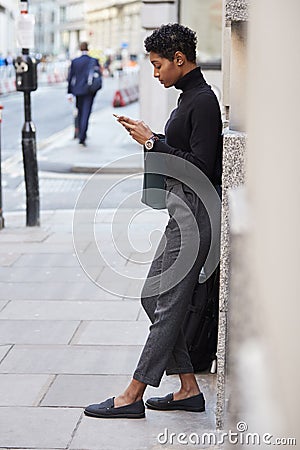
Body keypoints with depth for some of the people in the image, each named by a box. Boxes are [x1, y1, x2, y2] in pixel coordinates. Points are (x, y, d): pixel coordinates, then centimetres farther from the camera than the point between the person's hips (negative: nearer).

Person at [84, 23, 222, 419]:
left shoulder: (203, 100, -15)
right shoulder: (190, 97, 15)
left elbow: (200, 166, -21)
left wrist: (153, 143, -16)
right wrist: (149, 136, 9)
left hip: (192, 214, -11)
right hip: (181, 212, 11)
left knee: (168, 306, -4)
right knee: (153, 297, 13)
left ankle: (132, 397, 3)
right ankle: (188, 389, 18)